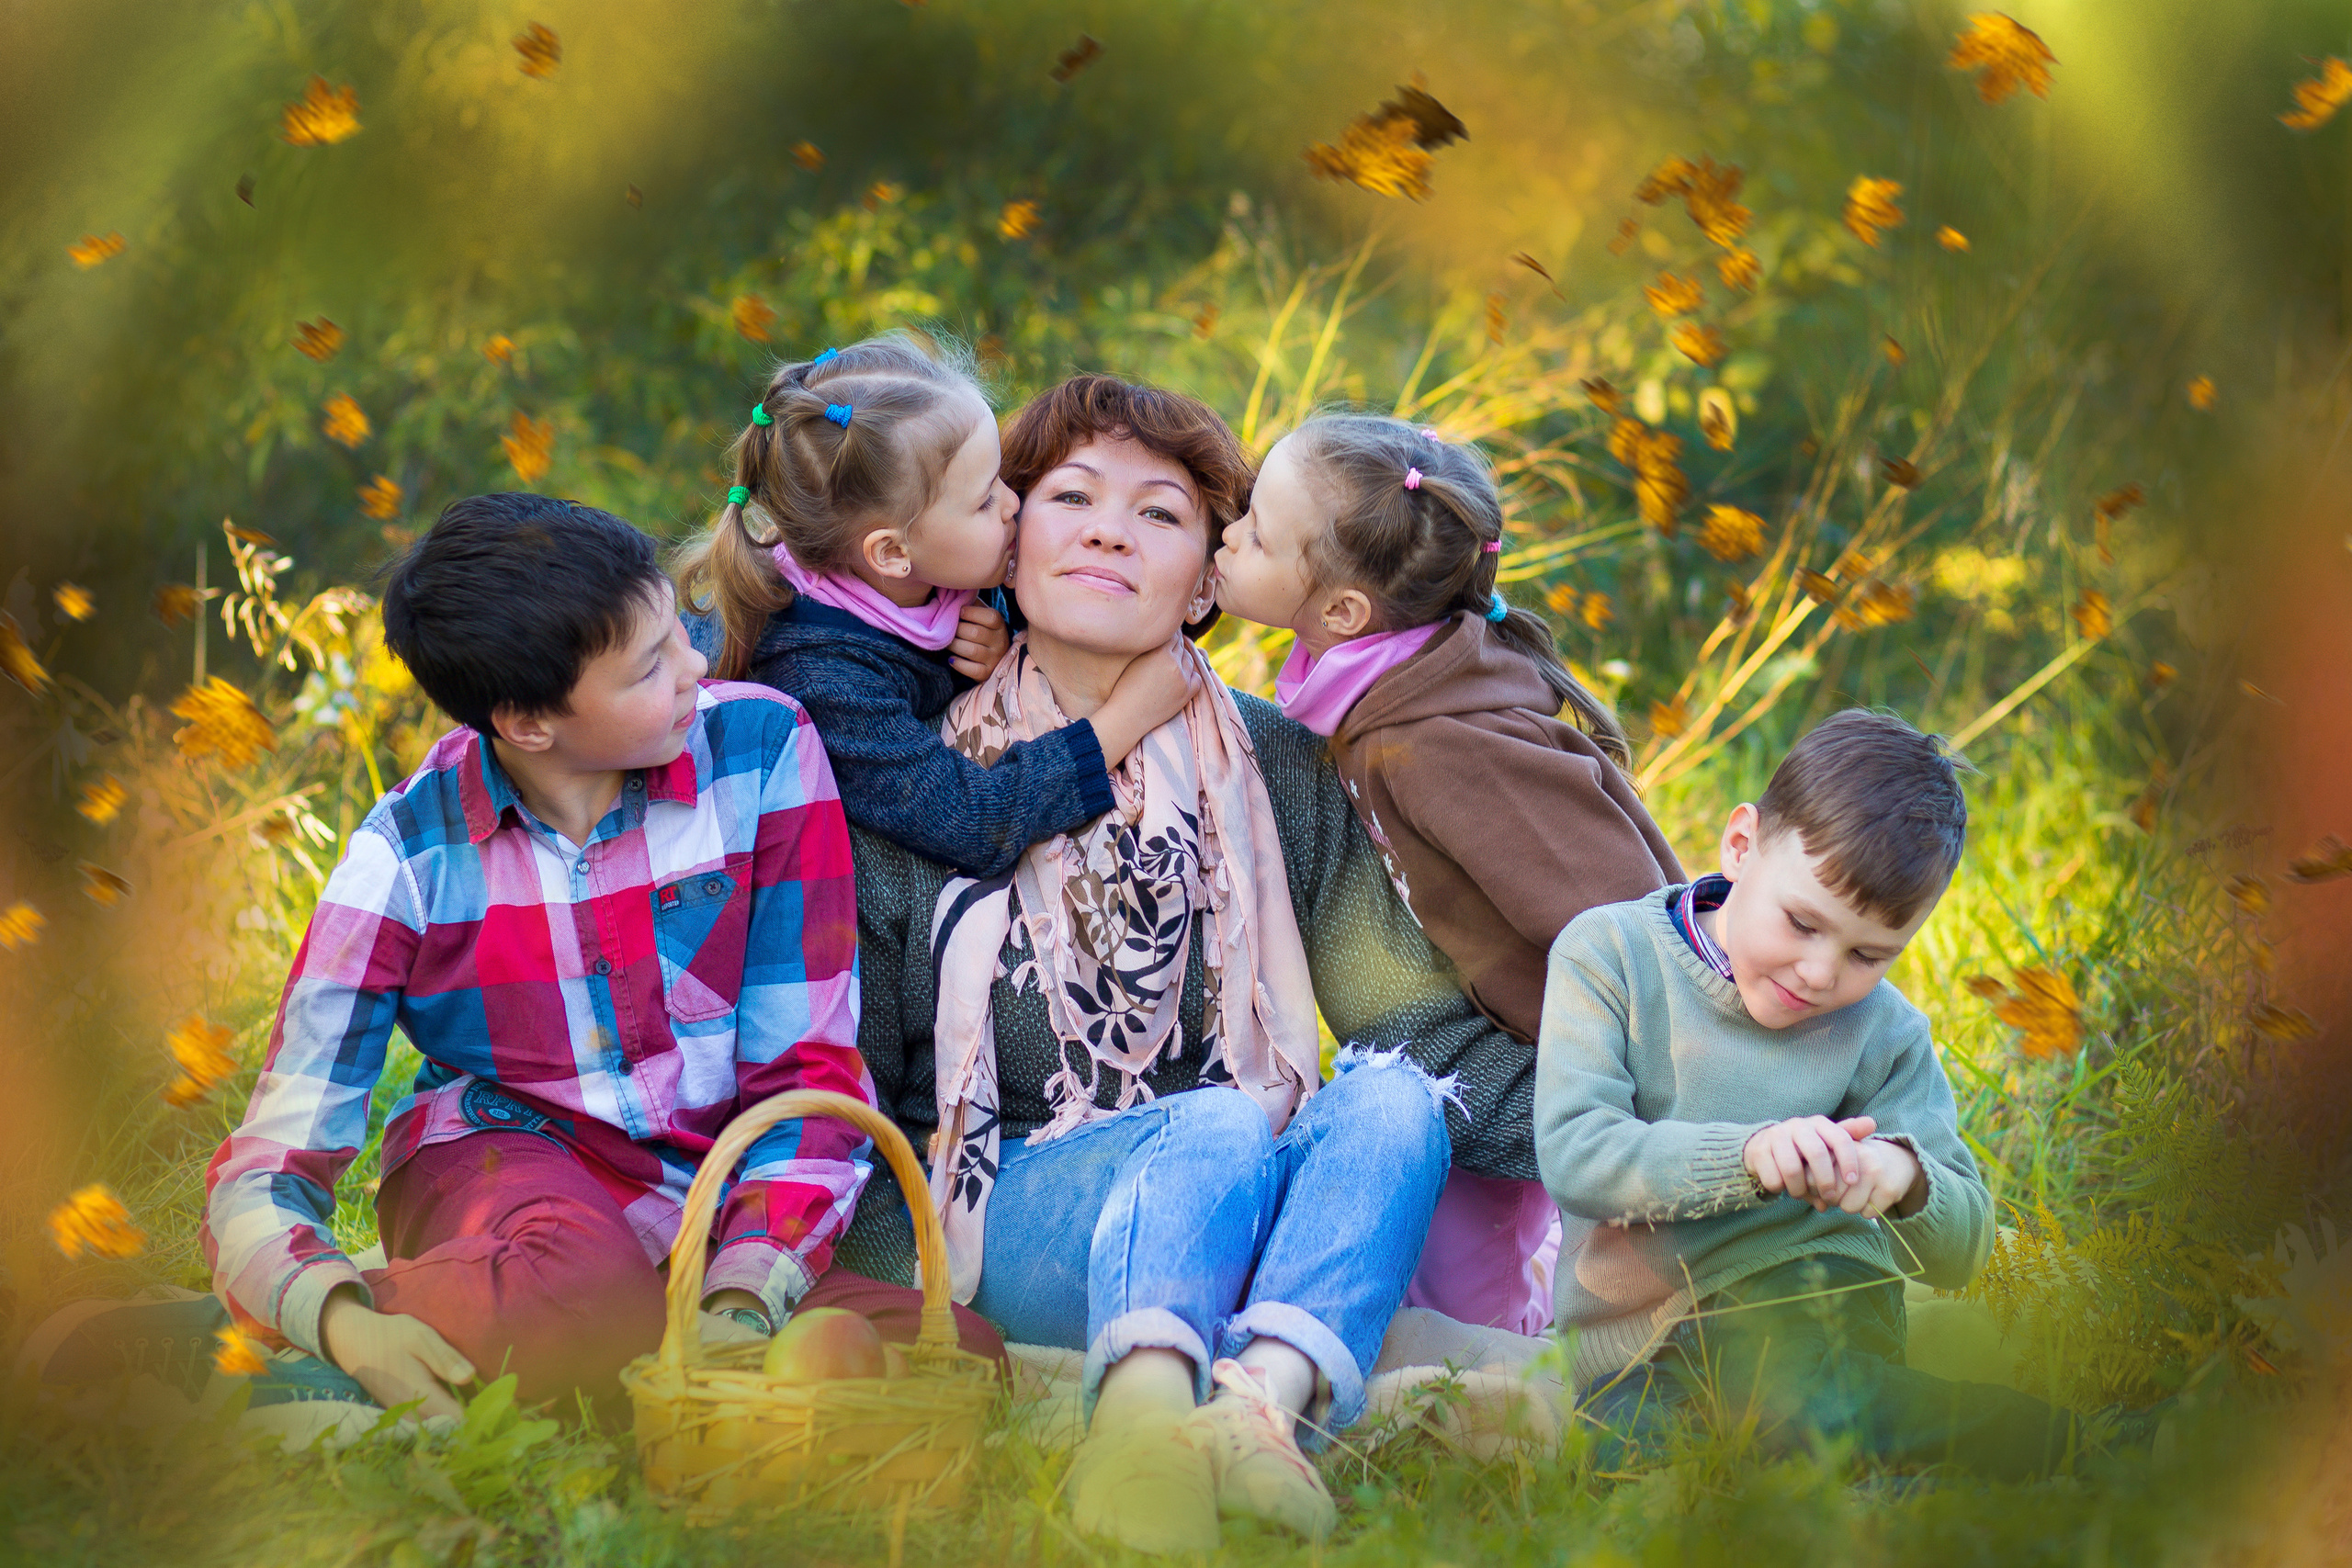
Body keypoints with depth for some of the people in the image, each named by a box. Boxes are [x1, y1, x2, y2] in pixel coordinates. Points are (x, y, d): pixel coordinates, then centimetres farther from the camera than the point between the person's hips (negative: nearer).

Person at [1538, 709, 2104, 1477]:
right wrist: (1746, 1157, -27)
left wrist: (1907, 1181, -20)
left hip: (1806, 1315, 1)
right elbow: (1573, 1155, -13)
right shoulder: (1608, 955, 0)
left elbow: (1959, 1251, 4)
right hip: (1628, 1347, -1)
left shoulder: (1884, 1033, 7)